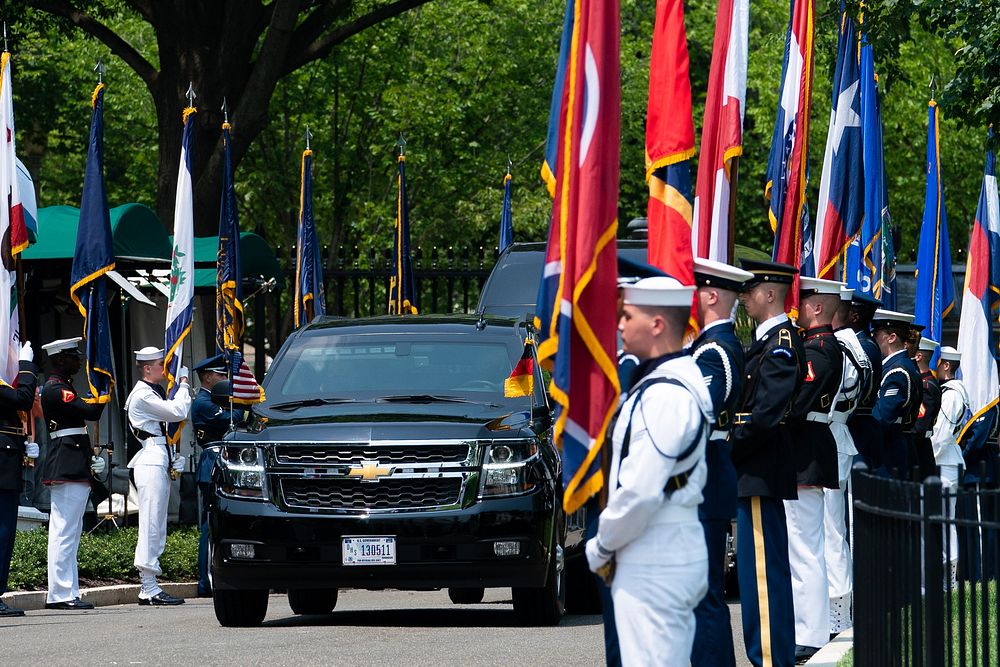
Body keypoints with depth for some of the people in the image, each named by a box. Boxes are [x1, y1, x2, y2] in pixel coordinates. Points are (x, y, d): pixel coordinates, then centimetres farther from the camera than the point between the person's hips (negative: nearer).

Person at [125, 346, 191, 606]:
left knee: (156, 526, 9)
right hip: (151, 461, -11)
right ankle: (149, 587, -14)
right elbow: (178, 412, -16)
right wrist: (183, 383, -2)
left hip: (159, 462, 11)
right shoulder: (143, 395, -9)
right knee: (151, 525, -12)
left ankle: (147, 588, 9)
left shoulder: (154, 393, 22)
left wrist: (174, 458, 17)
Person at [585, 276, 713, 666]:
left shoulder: (662, 396, -19)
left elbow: (640, 492, -24)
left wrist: (602, 546, -9)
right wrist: (609, 545, 16)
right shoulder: (685, 379, 13)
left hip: (653, 567, -10)